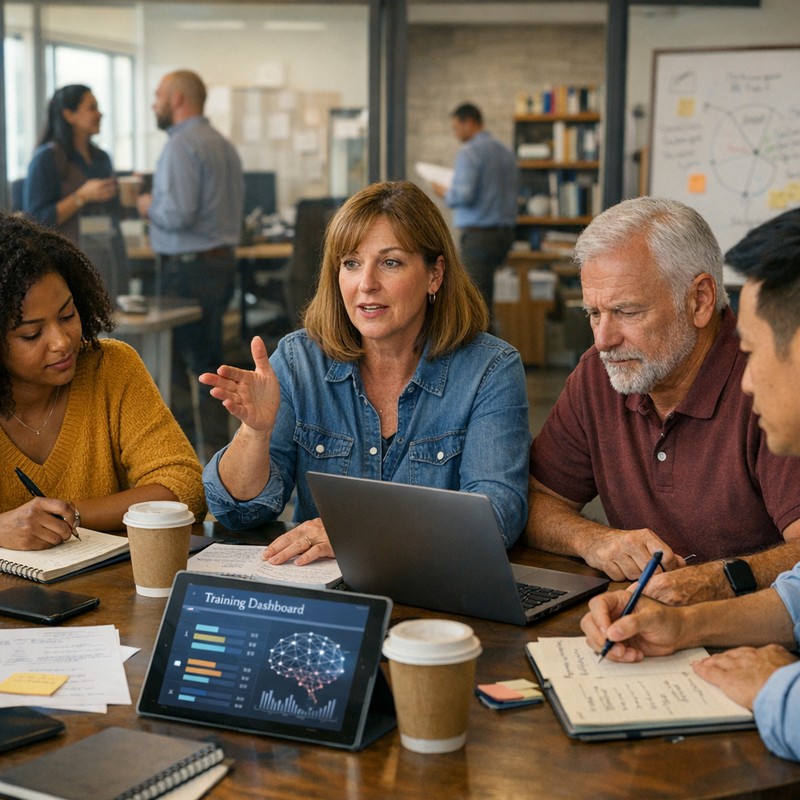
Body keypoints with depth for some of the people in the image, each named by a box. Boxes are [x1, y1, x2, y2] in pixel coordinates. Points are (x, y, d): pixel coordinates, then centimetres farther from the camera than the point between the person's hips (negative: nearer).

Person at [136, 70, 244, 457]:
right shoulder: (223, 144, 16)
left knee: (187, 366, -5)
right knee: (208, 362, 15)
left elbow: (178, 214, -24)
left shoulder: (181, 146, -14)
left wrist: (149, 206, -3)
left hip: (189, 269, -10)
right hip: (223, 261, 10)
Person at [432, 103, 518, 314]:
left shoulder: (469, 152, -12)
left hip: (478, 234, -8)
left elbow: (464, 195, -22)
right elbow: (514, 189, 21)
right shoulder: (506, 152, 13)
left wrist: (445, 194, -3)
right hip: (505, 231, 8)